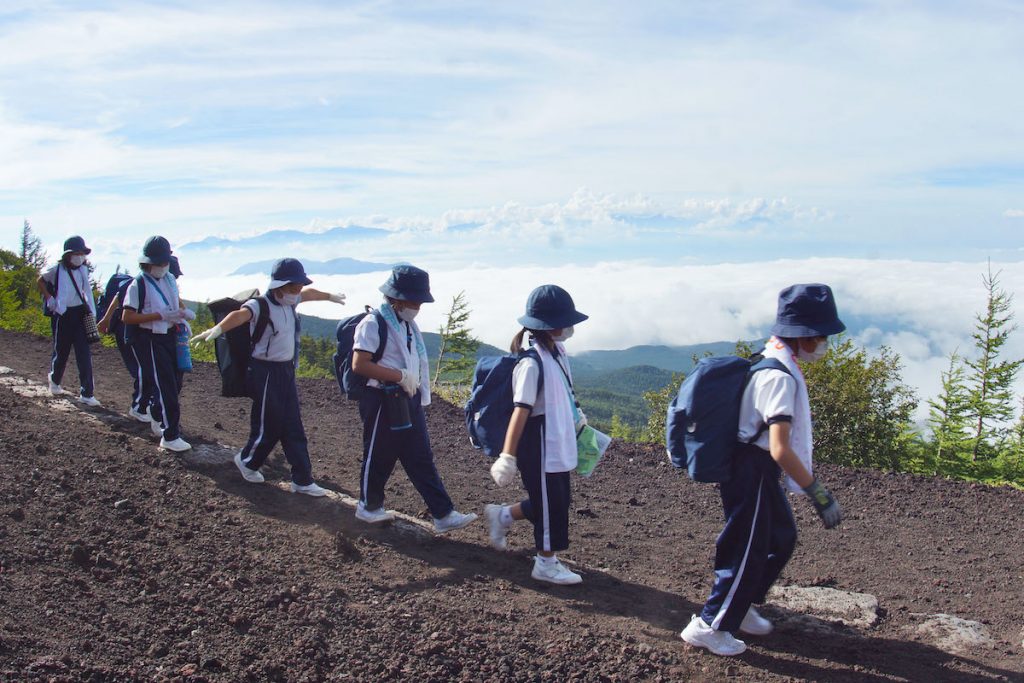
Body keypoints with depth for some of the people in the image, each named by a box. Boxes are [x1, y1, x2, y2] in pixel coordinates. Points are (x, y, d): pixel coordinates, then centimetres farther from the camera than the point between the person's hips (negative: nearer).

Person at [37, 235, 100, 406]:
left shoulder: (84, 269, 5)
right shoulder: (58, 270, -7)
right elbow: (40, 282, 7)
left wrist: (90, 311, 13)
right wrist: (50, 299, -4)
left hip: (80, 314, 3)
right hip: (62, 315, -3)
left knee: (84, 354, -6)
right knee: (61, 352, 10)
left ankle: (86, 393, -6)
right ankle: (54, 380, 41)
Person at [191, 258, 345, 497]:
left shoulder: (290, 301, 5)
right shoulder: (261, 305, -19)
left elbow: (309, 293, 28)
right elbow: (240, 315, -40)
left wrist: (330, 296, 47)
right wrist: (217, 329, -61)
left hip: (287, 371, 8)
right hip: (266, 372, -8)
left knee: (294, 428, 10)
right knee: (268, 427, 1)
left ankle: (302, 480, 16)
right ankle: (247, 461, 31)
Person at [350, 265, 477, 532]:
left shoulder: (409, 324, 12)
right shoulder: (373, 324, -14)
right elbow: (359, 364, -22)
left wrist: (419, 392, 15)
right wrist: (400, 376, -22)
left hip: (408, 400, 8)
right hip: (383, 401, -8)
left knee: (421, 457, 7)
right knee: (379, 456, 7)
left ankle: (443, 514, 7)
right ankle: (369, 506, 28)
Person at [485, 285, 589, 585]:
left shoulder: (557, 351, 4)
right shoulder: (532, 363, -22)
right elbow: (521, 410, -26)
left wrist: (576, 418, 28)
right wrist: (508, 457, -26)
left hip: (559, 443, 9)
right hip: (539, 446, -9)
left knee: (558, 501, 19)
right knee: (550, 505, 5)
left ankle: (501, 516, 36)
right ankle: (546, 564, 24)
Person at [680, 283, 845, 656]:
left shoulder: (771, 361, 8)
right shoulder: (781, 376, -24)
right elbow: (780, 449, -30)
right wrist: (819, 493, -26)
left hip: (760, 469, 10)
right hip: (753, 469, -10)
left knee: (781, 538, 21)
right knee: (748, 551, 1)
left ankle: (741, 607, 35)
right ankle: (709, 626, 15)